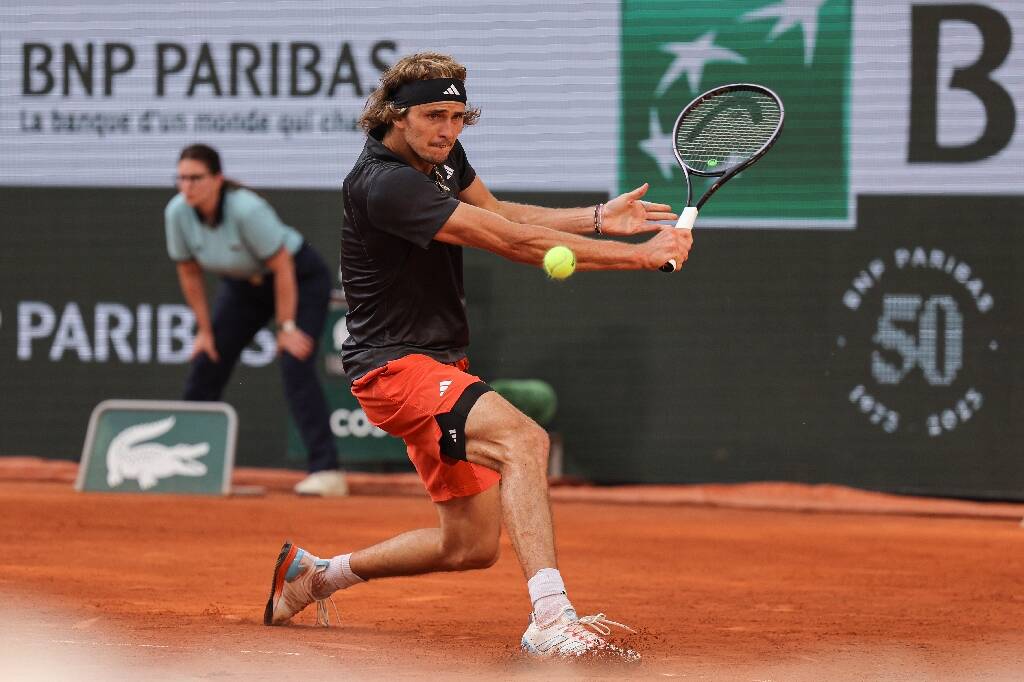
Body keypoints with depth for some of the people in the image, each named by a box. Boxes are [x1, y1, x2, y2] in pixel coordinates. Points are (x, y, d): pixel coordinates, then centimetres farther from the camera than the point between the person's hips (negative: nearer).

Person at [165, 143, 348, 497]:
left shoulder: (246, 209, -35)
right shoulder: (177, 213, -19)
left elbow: (283, 268, -27)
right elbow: (189, 272, -4)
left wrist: (286, 327, -23)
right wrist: (205, 330, -2)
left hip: (300, 278, -6)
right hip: (243, 284, 6)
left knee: (295, 364, -22)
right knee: (205, 362, 2)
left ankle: (327, 470, -23)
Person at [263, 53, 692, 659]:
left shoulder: (443, 153, 5)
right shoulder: (386, 185, -24)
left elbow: (499, 215, 19)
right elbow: (514, 242, -26)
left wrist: (598, 219, 3)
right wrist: (639, 256, -23)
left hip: (442, 362, 10)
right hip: (396, 366, -10)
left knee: (472, 545, 14)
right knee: (523, 439, -34)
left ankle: (313, 574, 32)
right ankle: (551, 620, -45)